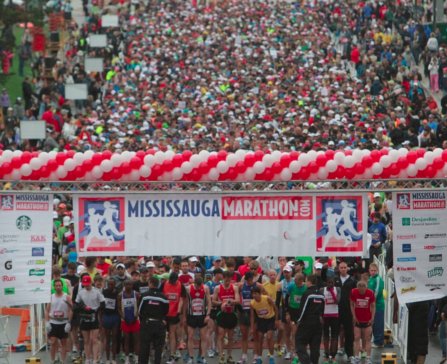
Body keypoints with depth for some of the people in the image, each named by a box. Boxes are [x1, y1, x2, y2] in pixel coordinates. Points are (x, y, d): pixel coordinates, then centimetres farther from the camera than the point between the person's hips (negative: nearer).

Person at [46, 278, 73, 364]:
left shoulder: (67, 297, -1)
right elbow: (47, 310, 7)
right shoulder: (51, 297, 5)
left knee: (63, 343, 5)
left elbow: (70, 310, -4)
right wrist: (47, 322, -3)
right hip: (53, 323, 1)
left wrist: (69, 322, -11)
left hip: (63, 323, -1)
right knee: (53, 343, -4)